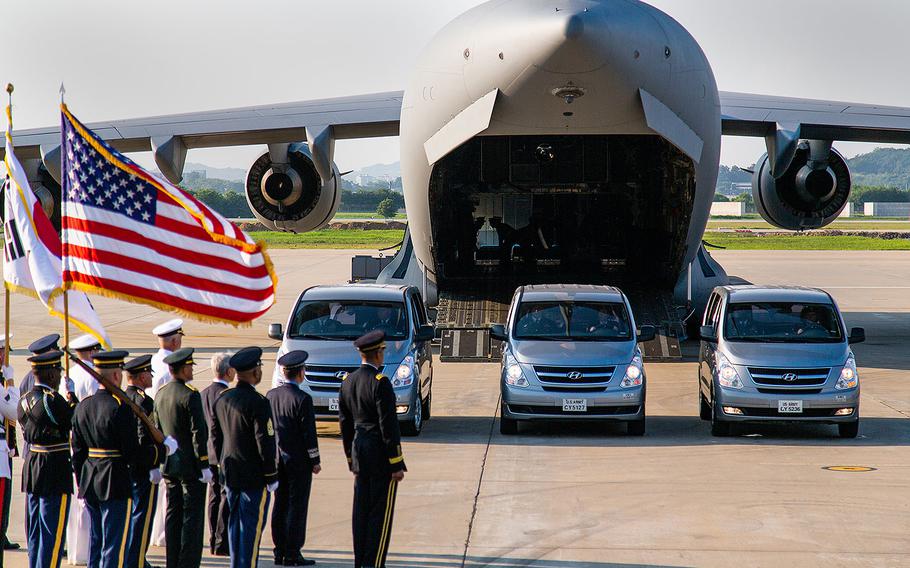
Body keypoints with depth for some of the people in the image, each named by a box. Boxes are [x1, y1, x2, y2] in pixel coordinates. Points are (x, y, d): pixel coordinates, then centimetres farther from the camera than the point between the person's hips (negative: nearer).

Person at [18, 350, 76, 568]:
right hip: (55, 473, -8)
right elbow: (76, 423, -11)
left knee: (35, 532, 15)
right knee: (52, 532, -3)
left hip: (31, 469, 8)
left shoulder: (24, 401, 7)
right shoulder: (53, 400, -19)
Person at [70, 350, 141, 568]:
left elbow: (77, 450, 10)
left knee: (95, 541, 16)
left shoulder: (83, 406, 6)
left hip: (89, 483, 7)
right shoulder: (120, 407, -16)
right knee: (114, 544, -3)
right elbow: (132, 451, -15)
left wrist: (81, 481, 19)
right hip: (115, 483, -7)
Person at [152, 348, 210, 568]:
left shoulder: (160, 394, 7)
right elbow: (198, 433, -17)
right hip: (190, 465, -7)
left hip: (169, 464, 7)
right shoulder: (190, 395, -16)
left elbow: (157, 429, 13)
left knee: (173, 515, 12)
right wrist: (204, 465, -13)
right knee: (192, 516, -3)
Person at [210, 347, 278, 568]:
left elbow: (215, 436, 12)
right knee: (252, 526, -2)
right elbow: (265, 442, -17)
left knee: (235, 524, 15)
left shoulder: (222, 399, 5)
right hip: (254, 475, -7)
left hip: (230, 473, 7)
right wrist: (271, 475, -10)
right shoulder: (258, 403, -18)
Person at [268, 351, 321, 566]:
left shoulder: (271, 395, 3)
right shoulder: (302, 399, -16)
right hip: (298, 460, -6)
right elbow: (309, 433, -15)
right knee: (297, 506, -2)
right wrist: (315, 461, -6)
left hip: (277, 458, 6)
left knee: (280, 505, 11)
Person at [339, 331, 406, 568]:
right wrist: (397, 464, -13)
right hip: (381, 453, -7)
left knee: (361, 510, 11)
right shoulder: (380, 382, -16)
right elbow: (389, 426, -17)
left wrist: (351, 458, 21)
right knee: (381, 512, -3)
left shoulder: (348, 382, 7)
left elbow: (344, 423, 13)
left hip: (359, 451, 7)